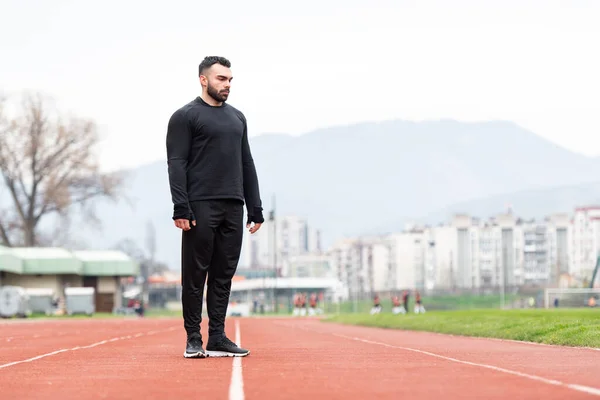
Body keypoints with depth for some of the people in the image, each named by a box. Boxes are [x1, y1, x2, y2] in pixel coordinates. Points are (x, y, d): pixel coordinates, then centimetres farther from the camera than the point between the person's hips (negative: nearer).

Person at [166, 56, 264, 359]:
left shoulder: (237, 118, 18)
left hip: (233, 208, 6)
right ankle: (193, 339, 3)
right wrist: (181, 208, -17)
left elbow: (247, 164, 19)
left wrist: (255, 208, 13)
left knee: (224, 276, 7)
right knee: (195, 275, -2)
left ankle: (217, 338, 11)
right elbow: (176, 164, -8)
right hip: (200, 208, -6)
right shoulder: (186, 116, -2)